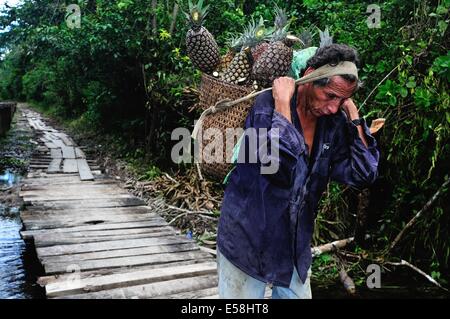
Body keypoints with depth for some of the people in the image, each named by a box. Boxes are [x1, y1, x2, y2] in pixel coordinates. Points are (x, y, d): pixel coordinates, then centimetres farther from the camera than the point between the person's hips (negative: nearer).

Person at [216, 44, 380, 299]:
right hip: (248, 242, -5)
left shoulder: (333, 123, -2)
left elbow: (363, 175, -7)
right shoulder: (268, 105, -19)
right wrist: (282, 102, -27)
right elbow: (281, 168, -35)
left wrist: (353, 114, -9)